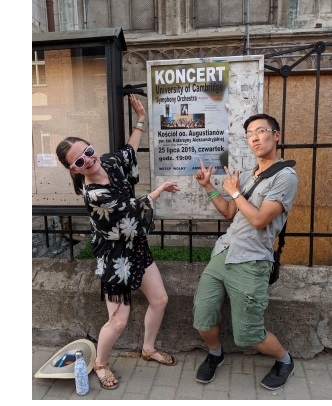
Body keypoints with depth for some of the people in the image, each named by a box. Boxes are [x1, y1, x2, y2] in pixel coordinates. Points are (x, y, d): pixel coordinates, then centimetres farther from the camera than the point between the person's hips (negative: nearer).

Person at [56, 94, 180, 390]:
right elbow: (135, 207, -18)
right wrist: (160, 190, -3)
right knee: (119, 321, 2)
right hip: (115, 257, -8)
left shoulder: (110, 163, -8)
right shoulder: (94, 195, -30)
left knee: (160, 300, 16)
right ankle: (100, 364, 34)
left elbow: (129, 151, 15)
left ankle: (149, 349, 42)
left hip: (137, 247, 8)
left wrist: (141, 118, 14)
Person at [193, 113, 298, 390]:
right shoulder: (245, 176, 14)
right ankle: (215, 354, 38)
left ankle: (284, 360, 34)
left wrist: (234, 191, -5)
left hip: (251, 264, -6)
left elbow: (259, 220, -18)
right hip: (222, 254, 7)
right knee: (203, 321, 6)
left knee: (247, 335, 3)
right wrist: (208, 186, 11)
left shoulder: (286, 176, -9)